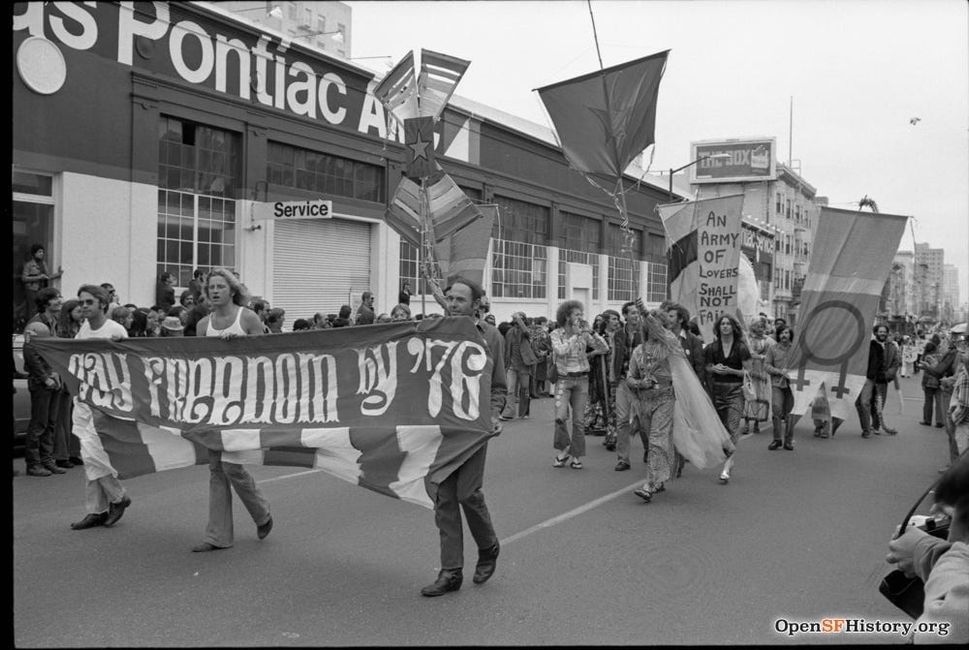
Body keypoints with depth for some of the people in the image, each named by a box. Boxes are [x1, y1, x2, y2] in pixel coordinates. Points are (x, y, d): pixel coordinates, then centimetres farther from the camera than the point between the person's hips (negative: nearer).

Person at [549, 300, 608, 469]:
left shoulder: (584, 334, 4)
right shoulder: (556, 334, -2)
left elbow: (604, 347, -4)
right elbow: (560, 351, -21)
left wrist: (591, 332, -13)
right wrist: (575, 335, -18)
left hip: (581, 379, 2)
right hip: (563, 380, -2)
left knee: (578, 420, 3)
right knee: (560, 417, -17)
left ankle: (576, 456, 13)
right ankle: (563, 451, 5)